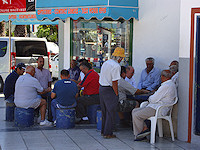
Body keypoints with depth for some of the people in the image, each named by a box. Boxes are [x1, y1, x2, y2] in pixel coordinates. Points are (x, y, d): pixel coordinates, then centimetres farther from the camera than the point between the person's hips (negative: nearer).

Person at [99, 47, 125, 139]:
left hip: (101, 88, 9)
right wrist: (116, 94, -11)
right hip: (109, 90, -9)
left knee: (104, 111, 18)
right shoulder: (116, 66, -17)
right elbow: (114, 82, -20)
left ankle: (103, 131, 26)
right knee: (111, 112, 0)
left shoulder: (105, 63, 11)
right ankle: (108, 133, 2)